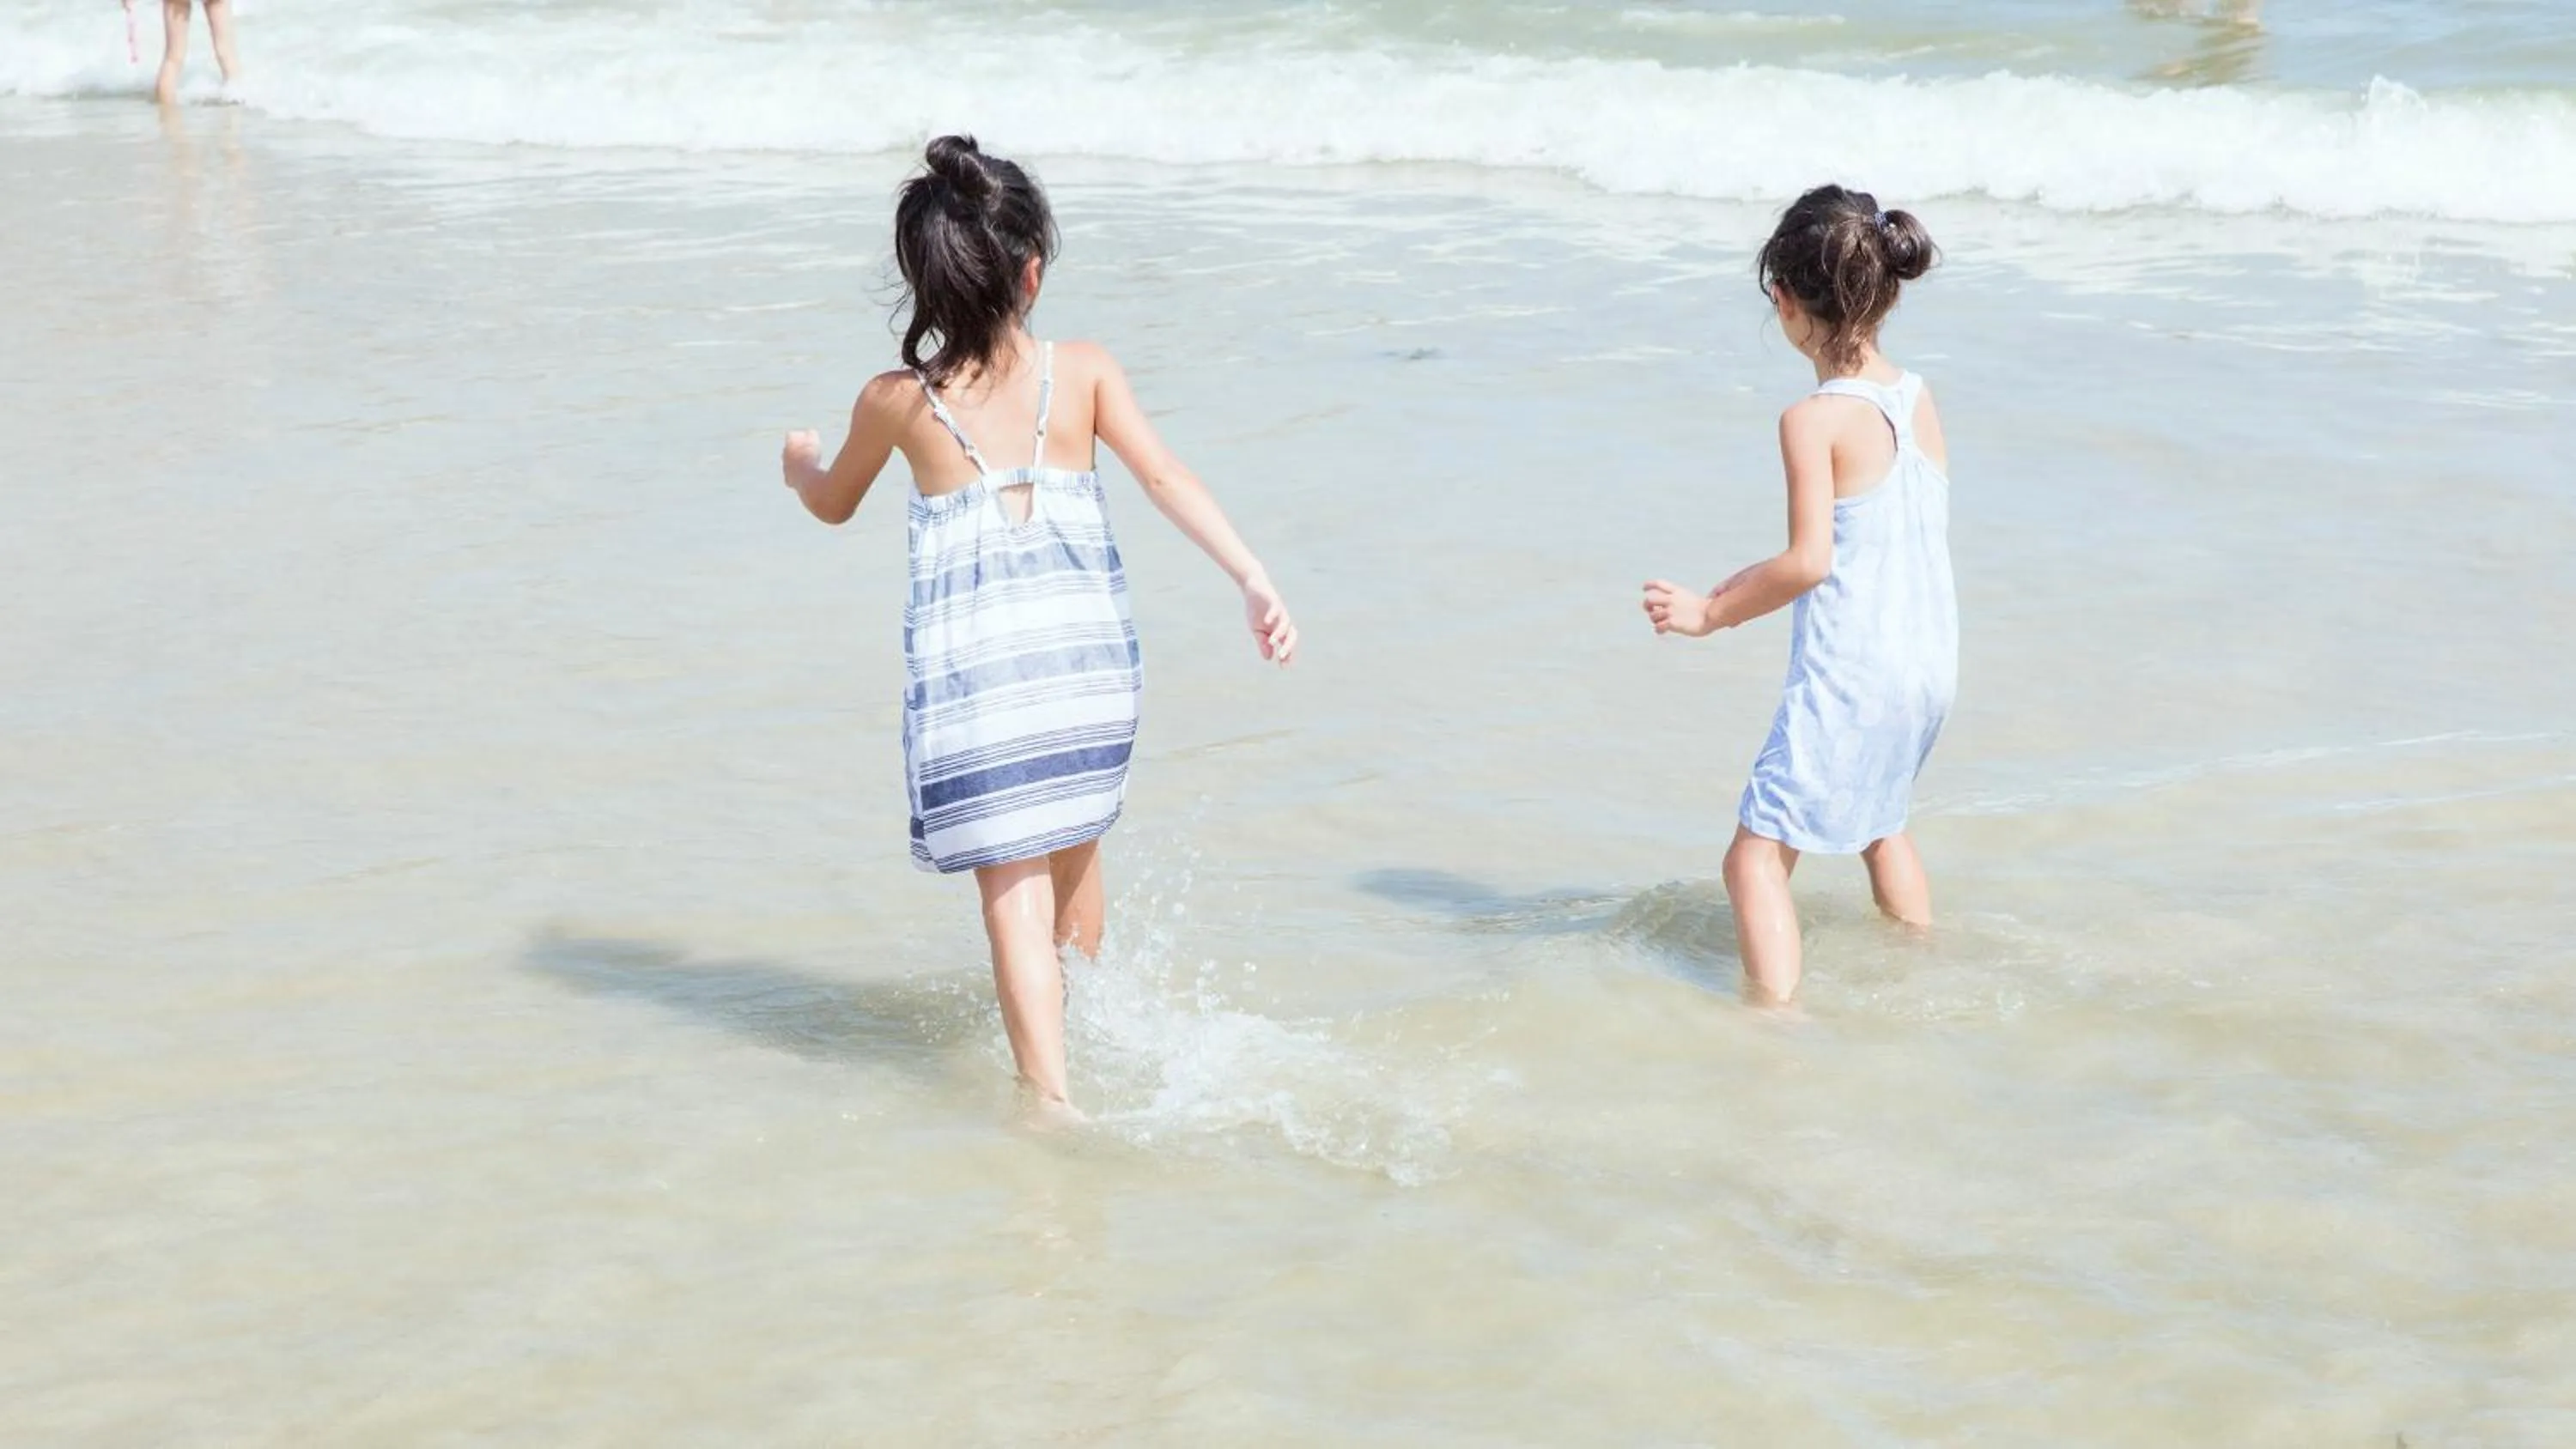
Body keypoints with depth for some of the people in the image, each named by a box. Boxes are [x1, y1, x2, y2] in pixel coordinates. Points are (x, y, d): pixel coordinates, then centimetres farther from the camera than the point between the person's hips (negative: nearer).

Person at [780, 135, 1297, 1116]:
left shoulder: (896, 401, 0)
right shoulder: (1083, 372, 1)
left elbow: (834, 505, 18)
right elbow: (1166, 479, -8)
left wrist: (800, 464, 40)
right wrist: (1254, 582, -10)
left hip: (971, 667, -2)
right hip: (1087, 651, 2)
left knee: (1013, 891, -1)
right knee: (1074, 845, 25)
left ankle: (1050, 1095, -7)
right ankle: (1077, 1025, 43)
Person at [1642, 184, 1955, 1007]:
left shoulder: (1814, 421, -17)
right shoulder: (1919, 399, 6)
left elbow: (1809, 561, -23)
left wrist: (1713, 612, -10)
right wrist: (1757, 583, 18)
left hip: (1848, 676, -9)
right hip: (1931, 664, 9)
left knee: (1757, 852, -7)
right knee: (1877, 815, 33)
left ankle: (1775, 1014, -20)